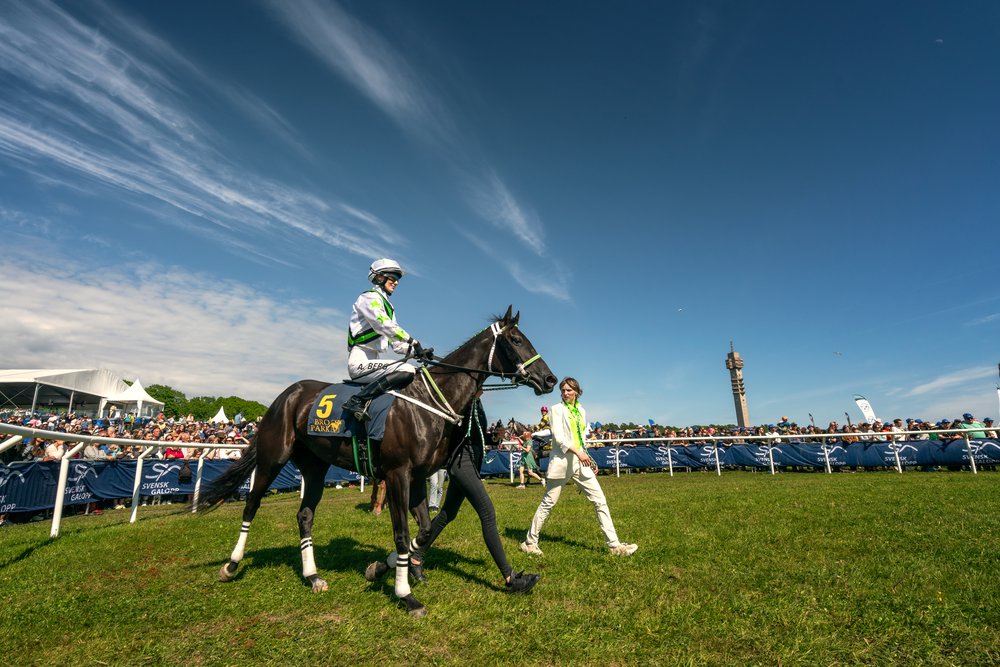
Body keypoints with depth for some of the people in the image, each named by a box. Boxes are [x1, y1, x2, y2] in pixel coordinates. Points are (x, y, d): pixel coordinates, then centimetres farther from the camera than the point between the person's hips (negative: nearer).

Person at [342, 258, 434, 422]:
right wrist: (413, 341, -22)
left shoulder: (388, 307, 25)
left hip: (374, 362, 9)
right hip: (360, 361, -9)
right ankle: (358, 400, -25)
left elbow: (396, 344, 18)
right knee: (408, 370, -28)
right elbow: (383, 324, -19)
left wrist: (417, 352, 1)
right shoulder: (369, 297, 0)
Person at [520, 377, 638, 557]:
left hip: (580, 462, 5)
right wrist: (577, 452, -24)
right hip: (561, 461, -5)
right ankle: (530, 542, 17)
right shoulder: (556, 409, -3)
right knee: (548, 503, 3)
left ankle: (614, 545, 7)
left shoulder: (581, 411, 14)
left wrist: (589, 460, 14)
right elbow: (558, 437, -13)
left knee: (600, 501, 1)